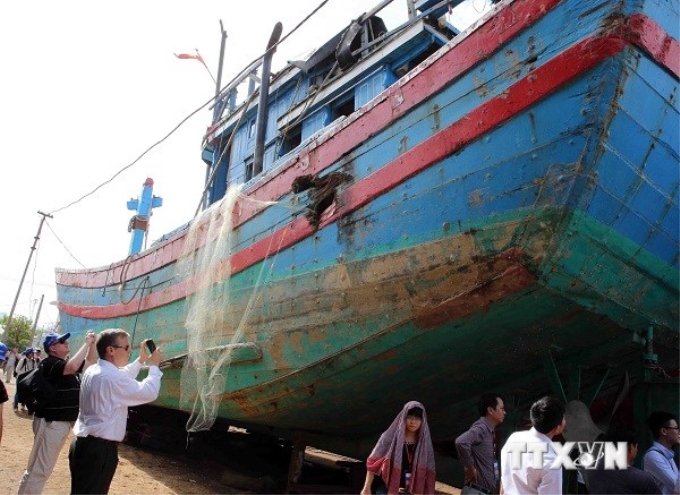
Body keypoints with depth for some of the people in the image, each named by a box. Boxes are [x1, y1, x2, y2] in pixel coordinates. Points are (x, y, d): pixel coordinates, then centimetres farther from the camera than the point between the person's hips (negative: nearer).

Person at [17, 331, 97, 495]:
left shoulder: (64, 363, 13)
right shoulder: (50, 363, -15)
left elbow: (89, 363, 22)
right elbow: (72, 367, -34)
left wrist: (92, 344, 6)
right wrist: (86, 343, -27)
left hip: (62, 423, 10)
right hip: (51, 423, -10)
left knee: (44, 468, 21)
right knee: (39, 470, -5)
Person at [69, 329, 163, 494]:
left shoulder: (92, 370, 7)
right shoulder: (112, 377, -23)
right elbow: (149, 393, -19)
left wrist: (141, 360, 22)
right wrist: (154, 365, -6)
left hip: (84, 444, 10)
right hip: (99, 448, -10)